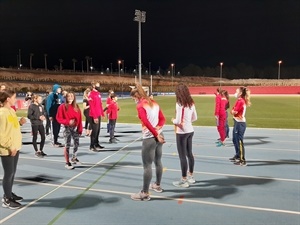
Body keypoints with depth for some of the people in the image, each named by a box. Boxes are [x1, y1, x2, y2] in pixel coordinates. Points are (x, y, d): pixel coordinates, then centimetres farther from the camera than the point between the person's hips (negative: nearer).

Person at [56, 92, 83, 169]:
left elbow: (79, 119, 4)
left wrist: (80, 129, 0)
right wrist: (68, 122, -21)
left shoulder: (76, 107, 5)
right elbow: (58, 118, -8)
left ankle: (74, 158, 32)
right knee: (67, 145, 0)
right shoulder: (62, 106, -7)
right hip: (67, 128, -4)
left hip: (75, 128, 4)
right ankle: (67, 163, 10)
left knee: (77, 143, 8)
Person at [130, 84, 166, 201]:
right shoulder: (154, 103, 11)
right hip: (159, 135, 8)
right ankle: (157, 185, 36)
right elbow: (163, 119, 9)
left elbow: (146, 122, -20)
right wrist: (158, 128, -6)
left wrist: (156, 135, -14)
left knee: (147, 165, -2)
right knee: (158, 161, 20)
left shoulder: (140, 106, -11)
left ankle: (145, 193, 7)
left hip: (149, 138, -8)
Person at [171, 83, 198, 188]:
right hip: (190, 131, 8)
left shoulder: (179, 104, -18)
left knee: (182, 156, 2)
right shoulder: (191, 103, 6)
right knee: (189, 154, 19)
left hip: (182, 133, -8)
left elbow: (178, 121, -21)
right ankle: (190, 176, 33)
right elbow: (195, 118, 13)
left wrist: (173, 120, -1)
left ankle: (184, 180, 13)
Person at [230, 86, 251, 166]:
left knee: (239, 141, -7)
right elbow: (233, 111, 12)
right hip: (237, 122, 11)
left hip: (240, 123, -11)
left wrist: (233, 111, 0)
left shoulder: (240, 101, -18)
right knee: (235, 140, 22)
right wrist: (233, 111, -6)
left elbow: (234, 112, -18)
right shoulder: (239, 100, 13)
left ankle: (242, 160, -2)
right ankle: (237, 156, 37)